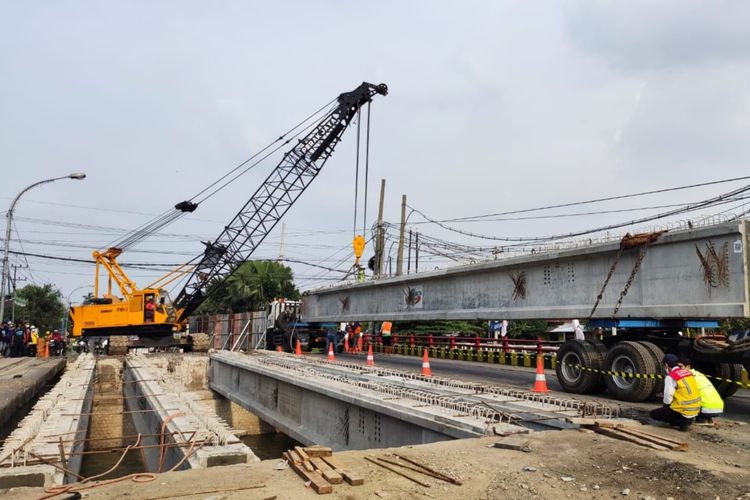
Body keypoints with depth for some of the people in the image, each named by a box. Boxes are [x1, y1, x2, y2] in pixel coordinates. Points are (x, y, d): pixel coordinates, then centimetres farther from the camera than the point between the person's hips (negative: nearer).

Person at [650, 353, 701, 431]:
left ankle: (682, 421, -4)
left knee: (654, 414, 4)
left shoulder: (670, 377, -15)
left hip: (684, 411, -8)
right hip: (696, 409, 8)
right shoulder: (688, 372, 6)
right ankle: (688, 419, 14)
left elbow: (668, 398, -14)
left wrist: (666, 405, 6)